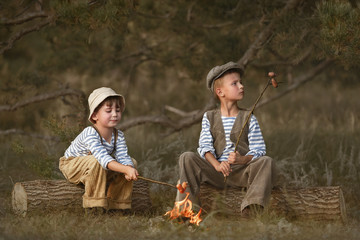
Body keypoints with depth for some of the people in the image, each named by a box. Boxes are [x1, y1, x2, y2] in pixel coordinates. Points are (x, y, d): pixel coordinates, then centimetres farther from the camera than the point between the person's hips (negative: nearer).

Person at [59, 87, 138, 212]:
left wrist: (129, 170, -47)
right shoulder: (89, 134, -35)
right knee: (95, 161, -39)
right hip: (71, 166, -7)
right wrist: (126, 169, -59)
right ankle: (95, 204, -28)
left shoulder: (118, 136, -11)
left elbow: (123, 157, -22)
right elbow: (103, 157, -48)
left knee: (131, 162, -6)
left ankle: (117, 204, 0)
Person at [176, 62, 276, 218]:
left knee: (266, 161, -29)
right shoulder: (209, 117, 12)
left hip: (242, 173, -1)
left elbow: (259, 150, 0)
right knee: (187, 157, -20)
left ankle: (251, 209, -43)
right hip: (215, 173, 1)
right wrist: (217, 164, -22)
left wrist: (242, 159, -23)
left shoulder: (249, 118, 10)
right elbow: (205, 147, 0)